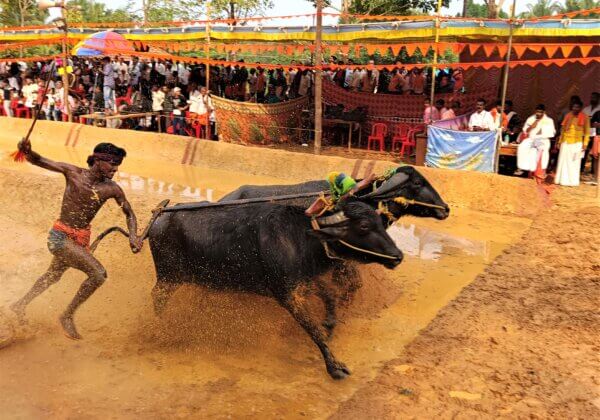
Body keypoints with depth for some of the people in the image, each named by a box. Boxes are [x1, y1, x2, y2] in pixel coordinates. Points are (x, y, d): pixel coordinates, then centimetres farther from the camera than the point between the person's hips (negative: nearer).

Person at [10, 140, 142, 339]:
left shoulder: (112, 189, -8)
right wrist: (27, 151, -29)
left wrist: (133, 235, -13)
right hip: (60, 236, -6)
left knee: (54, 275, 26)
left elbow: (129, 214, 3)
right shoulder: (73, 173, -14)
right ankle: (67, 316, 0)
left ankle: (20, 304, 51)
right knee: (98, 274, -19)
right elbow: (37, 160, -6)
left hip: (82, 238, 6)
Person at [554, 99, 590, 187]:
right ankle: (563, 180, 12)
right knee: (564, 161, 5)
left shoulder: (584, 118, -3)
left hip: (577, 143, -3)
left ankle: (572, 181, 7)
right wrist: (559, 141, 10)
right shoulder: (568, 116, 5)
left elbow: (587, 132, -2)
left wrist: (585, 144, -9)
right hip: (566, 142, 3)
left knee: (574, 163, 2)